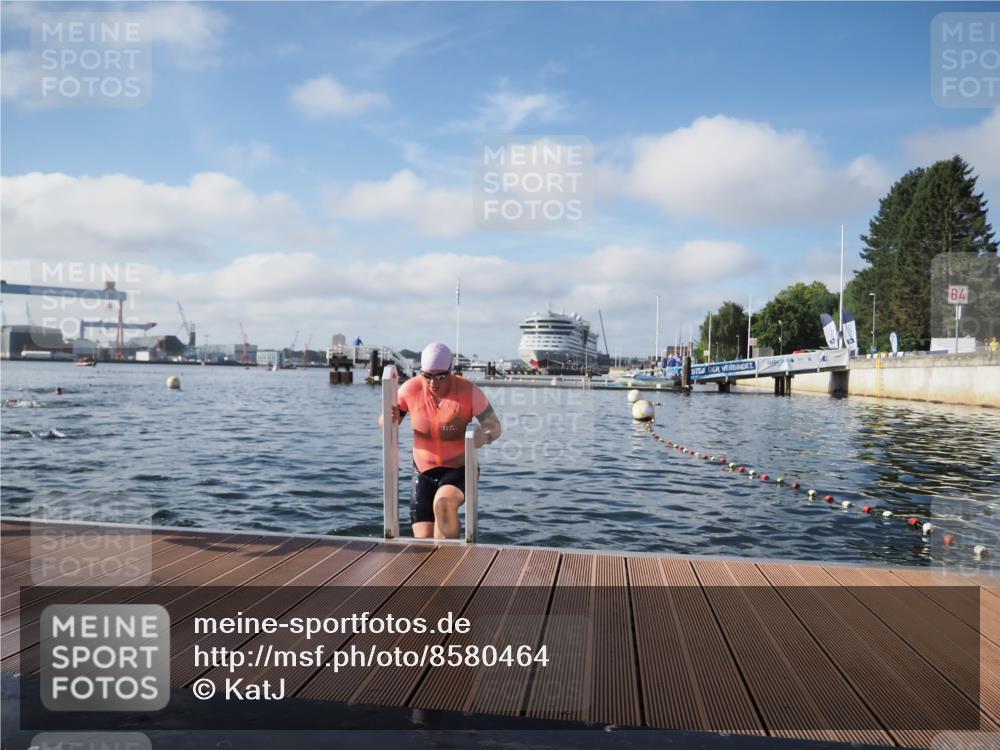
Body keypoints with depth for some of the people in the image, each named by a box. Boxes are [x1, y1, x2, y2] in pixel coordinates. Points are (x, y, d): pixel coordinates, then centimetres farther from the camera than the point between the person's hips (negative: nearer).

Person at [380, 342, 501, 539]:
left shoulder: (469, 391, -16)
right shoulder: (410, 389, -11)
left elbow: (495, 426, -9)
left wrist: (483, 437, -32)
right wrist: (389, 418, -25)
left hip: (459, 470, -3)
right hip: (423, 472, 3)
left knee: (443, 504, -35)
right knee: (423, 542, 0)